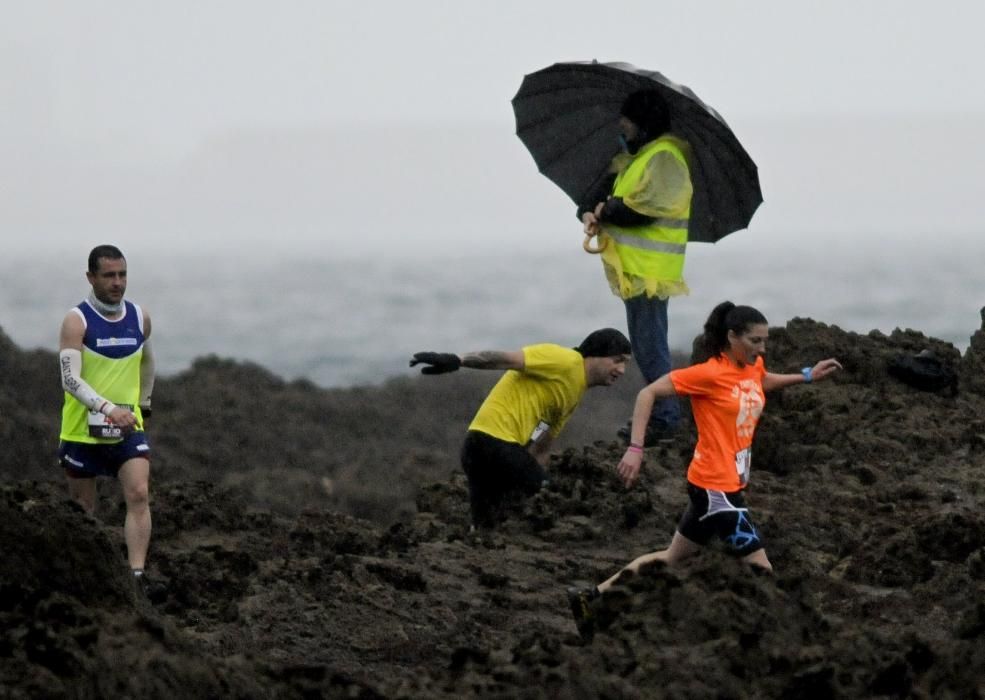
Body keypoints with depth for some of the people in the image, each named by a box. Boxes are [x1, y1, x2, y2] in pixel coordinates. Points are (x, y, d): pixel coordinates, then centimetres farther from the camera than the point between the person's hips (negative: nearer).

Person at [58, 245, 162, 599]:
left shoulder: (139, 318, 3)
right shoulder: (77, 322, -13)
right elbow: (70, 379, -23)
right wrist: (108, 408, -35)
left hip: (129, 427, 3)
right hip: (83, 428, -3)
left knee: (139, 495, -14)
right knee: (83, 508, 9)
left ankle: (137, 575, -18)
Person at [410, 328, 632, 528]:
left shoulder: (576, 395, 23)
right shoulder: (567, 361, -5)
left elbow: (541, 449, 26)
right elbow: (506, 359, -15)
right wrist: (456, 361, -26)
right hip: (498, 443, -10)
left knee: (483, 529, 12)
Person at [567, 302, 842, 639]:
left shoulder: (754, 366, 5)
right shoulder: (710, 374, -18)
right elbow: (648, 393, -16)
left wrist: (807, 376, 18)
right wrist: (635, 448, -23)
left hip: (729, 483, 9)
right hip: (716, 487, -9)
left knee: (673, 558, 19)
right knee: (761, 571, -6)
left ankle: (592, 597, 25)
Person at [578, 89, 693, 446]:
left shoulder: (665, 159, -16)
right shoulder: (635, 157, 17)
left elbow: (641, 210, -25)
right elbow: (604, 189, 16)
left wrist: (606, 211, -9)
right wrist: (589, 211, -5)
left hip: (649, 268, -10)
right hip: (635, 267, 10)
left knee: (650, 346, -8)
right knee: (645, 346, 15)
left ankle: (665, 419, -5)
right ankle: (659, 416, 21)